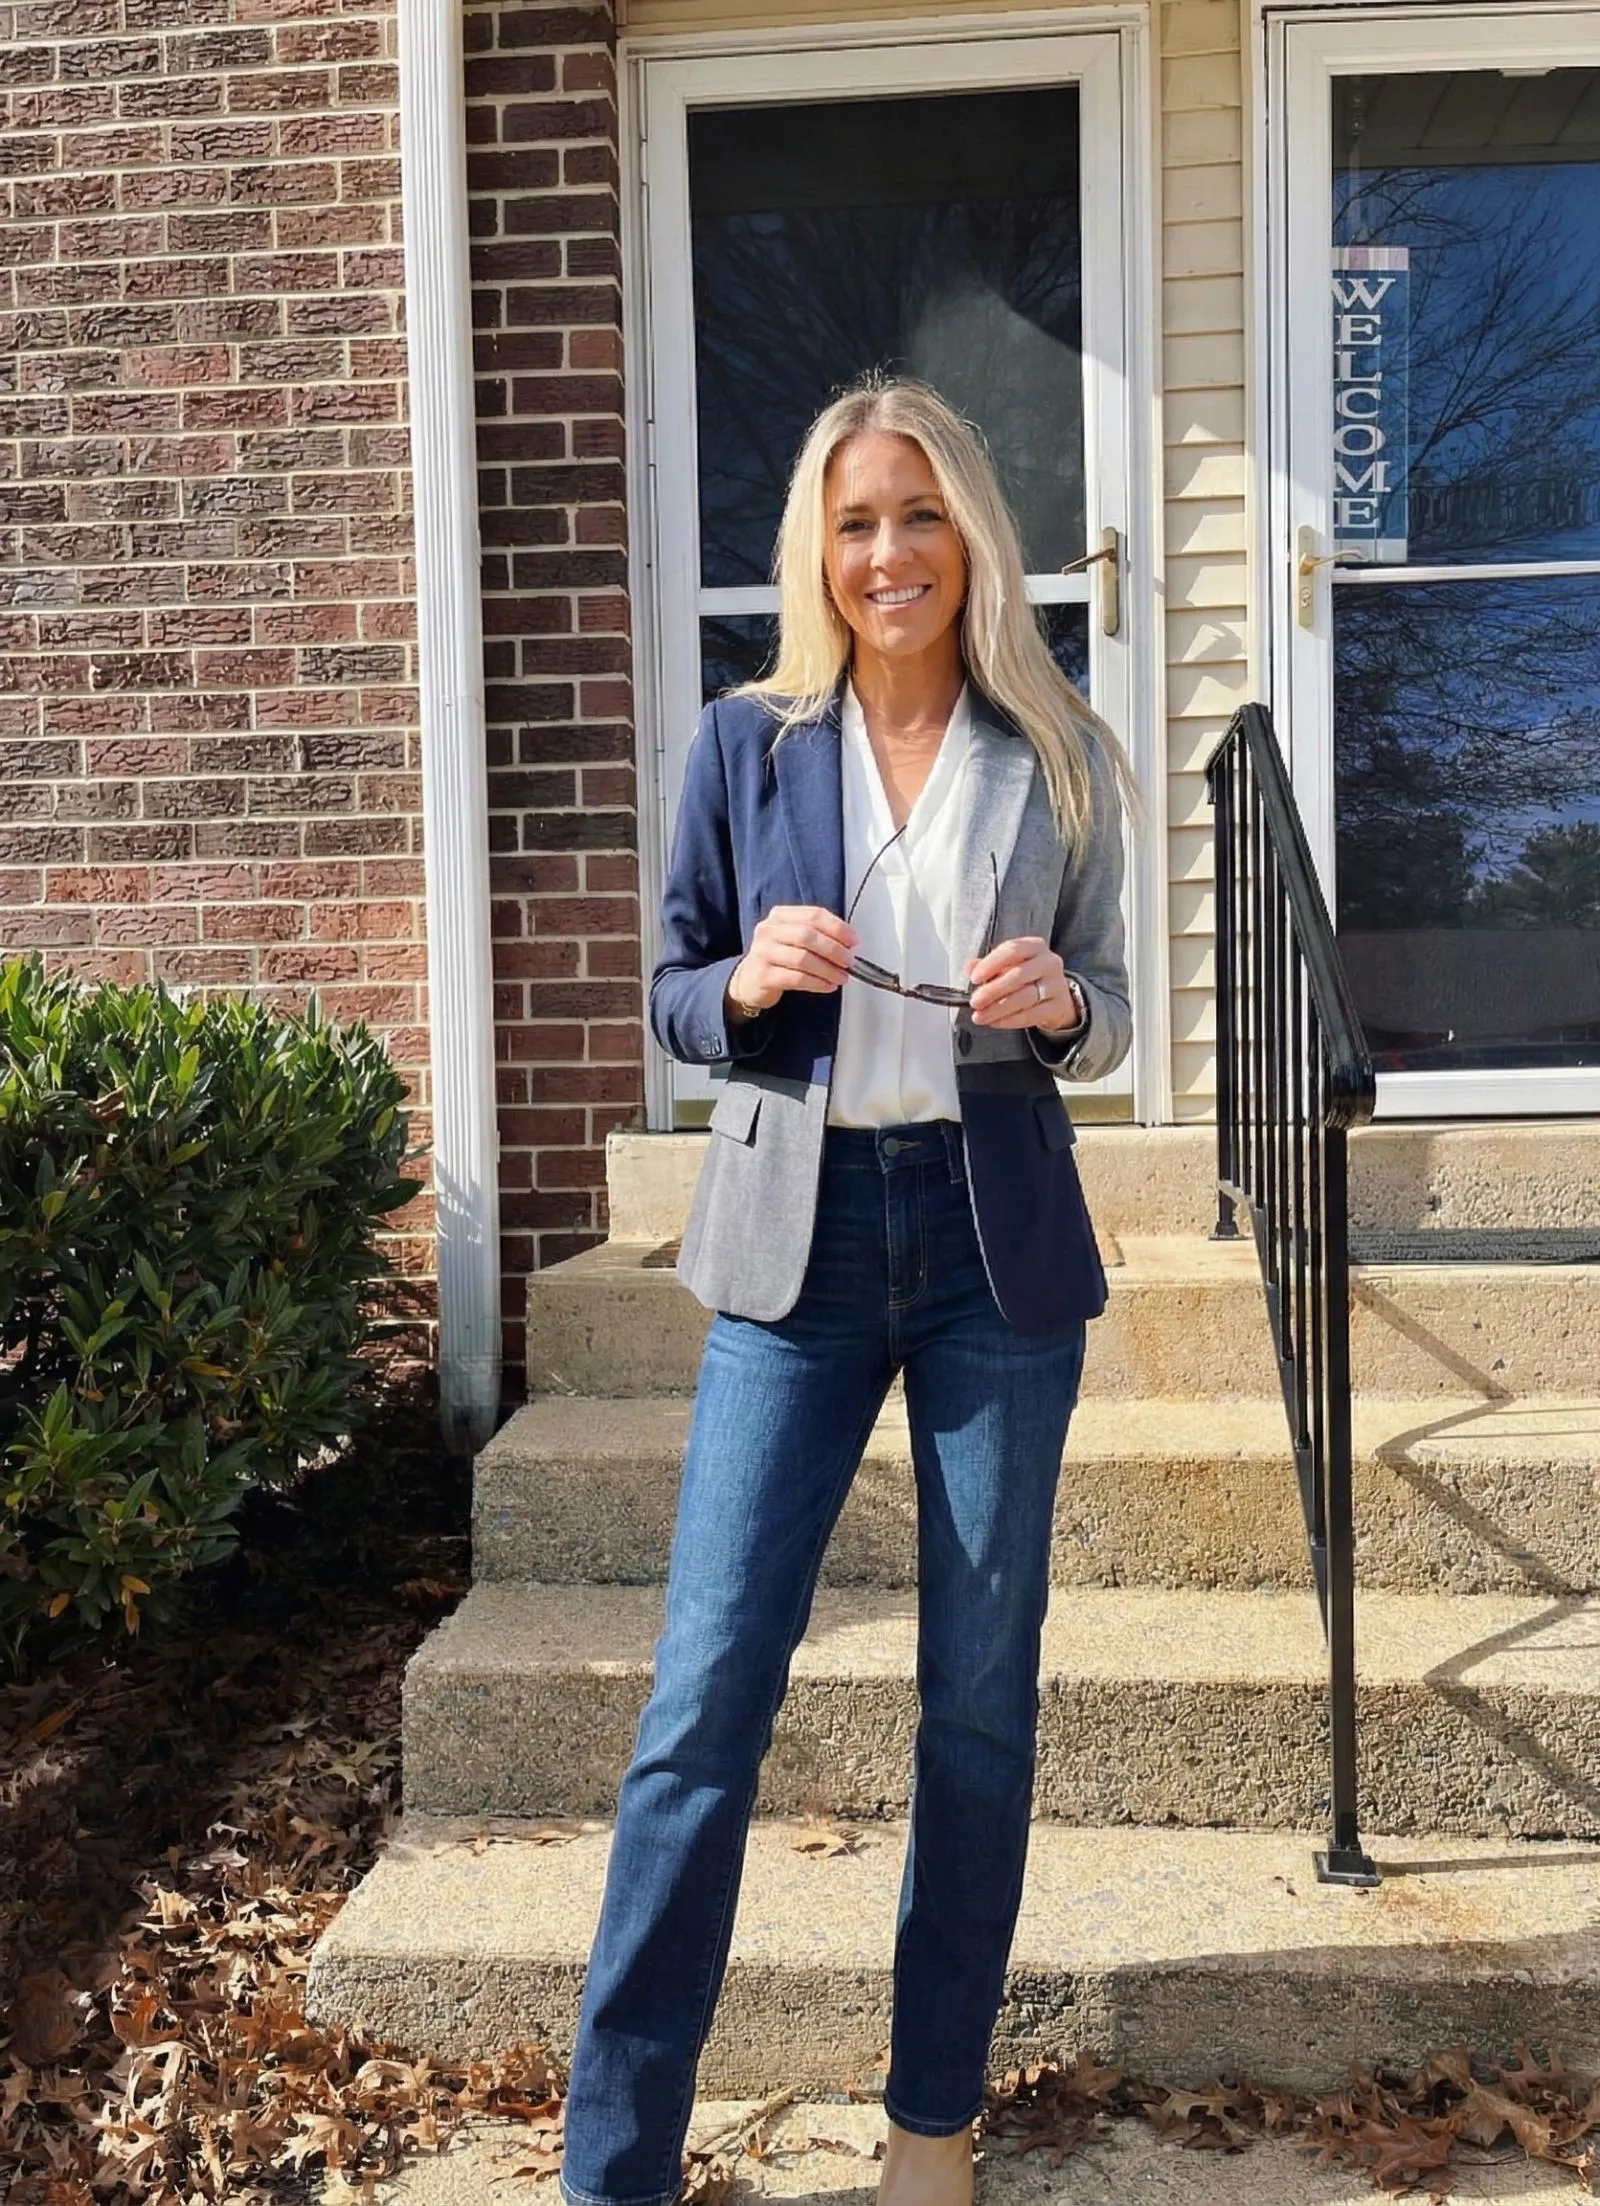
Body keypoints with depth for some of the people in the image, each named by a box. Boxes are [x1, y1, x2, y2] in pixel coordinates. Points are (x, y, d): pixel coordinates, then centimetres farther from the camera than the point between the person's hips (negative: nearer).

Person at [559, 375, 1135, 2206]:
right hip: (798, 1242, -1)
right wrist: (752, 982, -14)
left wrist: (1059, 1006, -12)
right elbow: (671, 997, 7)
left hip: (997, 1242, 1)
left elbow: (1102, 1017, 11)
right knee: (705, 1697, -2)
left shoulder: (1057, 756, 5)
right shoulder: (746, 741, 3)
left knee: (983, 1694, 9)